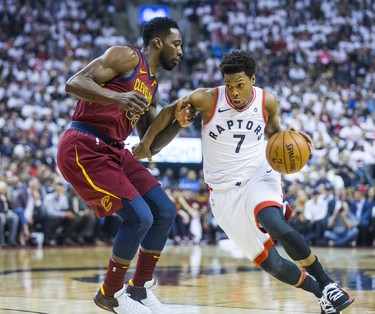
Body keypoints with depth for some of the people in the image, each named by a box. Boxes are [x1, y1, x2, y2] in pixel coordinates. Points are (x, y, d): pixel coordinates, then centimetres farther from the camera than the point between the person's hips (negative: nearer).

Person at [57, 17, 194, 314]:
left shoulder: (152, 86, 19)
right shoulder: (125, 57, -7)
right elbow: (74, 83, -18)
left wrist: (178, 123, 3)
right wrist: (117, 97, -34)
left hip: (114, 151, 9)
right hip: (83, 149, -9)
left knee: (165, 211, 6)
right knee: (139, 217, -16)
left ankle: (140, 288, 18)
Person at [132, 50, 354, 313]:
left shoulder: (267, 102, -7)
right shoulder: (208, 99, -13)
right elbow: (169, 111, 2)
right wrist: (146, 143, 4)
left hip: (259, 176, 0)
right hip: (224, 191, 1)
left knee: (276, 226, -35)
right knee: (270, 263, -4)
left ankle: (326, 283, -19)